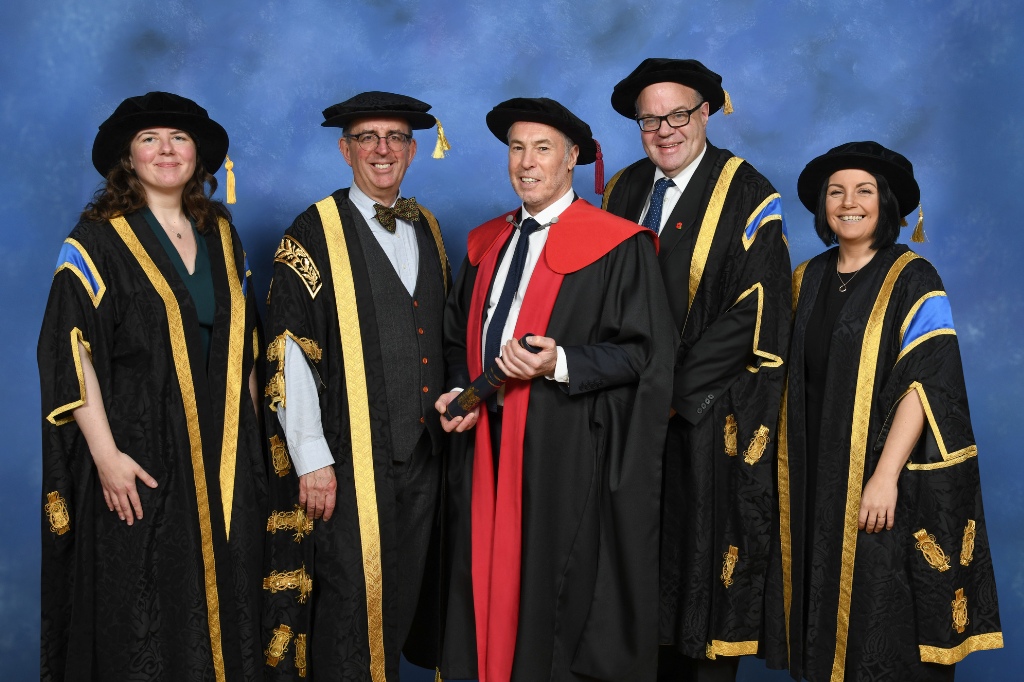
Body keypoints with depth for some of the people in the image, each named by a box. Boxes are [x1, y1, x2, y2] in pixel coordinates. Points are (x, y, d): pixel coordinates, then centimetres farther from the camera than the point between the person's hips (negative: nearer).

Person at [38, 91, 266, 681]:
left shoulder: (222, 238, 12)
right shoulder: (98, 243, -4)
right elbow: (72, 353, -11)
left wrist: (250, 441, 12)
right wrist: (105, 455, -18)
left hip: (224, 456, 5)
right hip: (139, 457, -5)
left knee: (226, 602, 8)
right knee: (141, 614, -1)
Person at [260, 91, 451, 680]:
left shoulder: (428, 230, 13)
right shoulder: (316, 233, -5)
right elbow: (290, 351, -10)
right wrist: (312, 459, -14)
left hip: (424, 453, 5)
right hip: (348, 458, -5)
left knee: (406, 592, 12)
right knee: (353, 600, -2)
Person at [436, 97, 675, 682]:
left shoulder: (617, 247, -7)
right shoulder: (488, 244, 13)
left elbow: (641, 351, -9)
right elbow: (461, 335, 21)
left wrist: (560, 365, -22)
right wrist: (460, 391, 3)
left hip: (569, 452, -6)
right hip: (490, 443, 6)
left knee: (561, 594, -2)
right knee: (490, 581, 10)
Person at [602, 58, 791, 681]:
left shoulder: (747, 198, -8)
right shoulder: (623, 190, 10)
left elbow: (754, 315, -14)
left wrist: (673, 389, -16)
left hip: (712, 419, -5)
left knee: (702, 558, 4)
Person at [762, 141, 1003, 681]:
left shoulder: (913, 281, -6)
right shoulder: (807, 280, 10)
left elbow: (926, 383, -14)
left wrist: (885, 475, -21)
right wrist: (785, 469, 7)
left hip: (881, 481, -5)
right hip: (812, 480, 5)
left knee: (878, 628, -1)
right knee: (822, 616, 11)